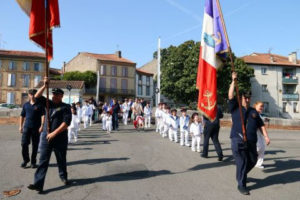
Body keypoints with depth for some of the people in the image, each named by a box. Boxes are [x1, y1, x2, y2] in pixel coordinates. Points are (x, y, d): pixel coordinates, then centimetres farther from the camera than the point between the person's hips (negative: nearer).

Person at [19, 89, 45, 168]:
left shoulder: (39, 105, 0)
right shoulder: (26, 105, 11)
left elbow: (43, 115, -6)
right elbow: (22, 116, 16)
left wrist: (42, 126, -15)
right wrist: (20, 126, 10)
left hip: (36, 128, -2)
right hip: (27, 127, 3)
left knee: (35, 145, 4)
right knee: (24, 144, -2)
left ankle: (33, 161, 17)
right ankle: (25, 159, 17)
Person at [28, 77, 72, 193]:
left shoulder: (65, 107, -4)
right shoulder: (49, 103, 12)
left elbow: (66, 122, -15)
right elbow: (37, 97, 1)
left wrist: (54, 133, -18)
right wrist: (45, 85, -11)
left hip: (60, 138, -3)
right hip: (46, 136, 3)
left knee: (61, 159, 11)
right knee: (43, 160, 0)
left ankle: (63, 177, 32)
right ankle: (38, 183, 0)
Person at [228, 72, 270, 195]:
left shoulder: (254, 112, 17)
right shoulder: (235, 108, 4)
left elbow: (261, 124, 19)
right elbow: (230, 96, -9)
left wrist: (266, 136, 9)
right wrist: (234, 81, -12)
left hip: (251, 142, 5)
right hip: (238, 141, -5)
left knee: (252, 161, 14)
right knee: (242, 163, -5)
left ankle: (241, 175, 39)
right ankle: (241, 186, 8)